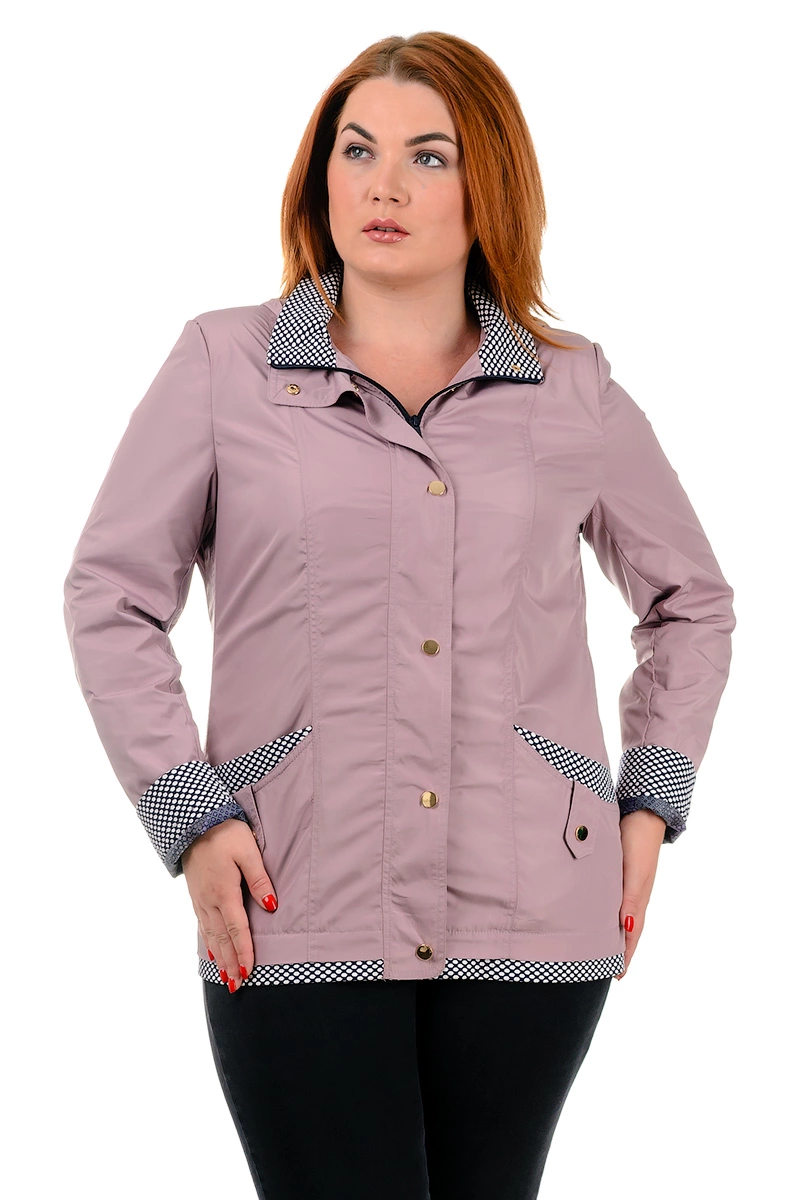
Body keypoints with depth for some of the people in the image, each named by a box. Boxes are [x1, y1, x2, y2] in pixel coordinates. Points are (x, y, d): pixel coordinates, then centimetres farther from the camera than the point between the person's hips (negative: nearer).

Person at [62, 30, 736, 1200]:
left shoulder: (575, 390, 9)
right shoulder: (224, 365, 5)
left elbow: (691, 599, 22)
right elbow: (111, 597, 6)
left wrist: (650, 801, 11)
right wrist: (190, 817, -4)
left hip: (532, 920, 2)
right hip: (300, 917, -2)